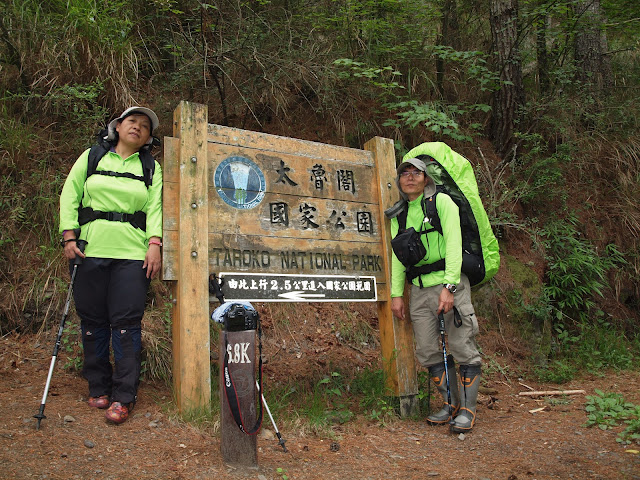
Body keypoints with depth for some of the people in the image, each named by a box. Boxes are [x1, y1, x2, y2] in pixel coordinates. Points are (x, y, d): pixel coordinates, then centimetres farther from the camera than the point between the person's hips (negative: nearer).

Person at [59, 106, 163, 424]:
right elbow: (70, 196, 9)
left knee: (127, 323, -5)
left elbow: (155, 207, 4)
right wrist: (69, 236, -1)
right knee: (93, 321, 5)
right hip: (91, 251, 1)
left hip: (132, 254, -1)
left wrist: (154, 244, -9)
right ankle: (98, 389, 19)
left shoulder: (152, 167, 13)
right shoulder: (92, 157, 12)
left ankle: (123, 397, 2)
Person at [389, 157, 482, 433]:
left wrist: (449, 286, -19)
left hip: (450, 284, -5)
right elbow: (397, 255, 15)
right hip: (419, 289, 5)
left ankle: (468, 409, 10)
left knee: (462, 348, -3)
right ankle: (452, 403, 21)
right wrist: (396, 293, 8)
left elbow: (453, 243, -11)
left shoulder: (442, 202, -1)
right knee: (427, 352, 5)